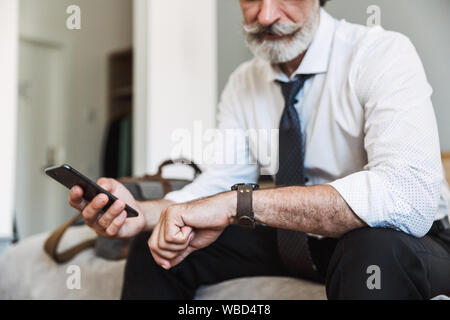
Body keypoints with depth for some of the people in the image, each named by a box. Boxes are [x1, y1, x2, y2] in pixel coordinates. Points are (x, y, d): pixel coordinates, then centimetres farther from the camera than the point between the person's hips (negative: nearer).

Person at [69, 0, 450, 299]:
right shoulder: (243, 84, -1)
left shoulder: (383, 54, -20)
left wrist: (239, 202, -41)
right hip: (296, 238, 5)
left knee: (376, 245, -39)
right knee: (155, 243, -2)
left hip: (393, 244, -4)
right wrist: (143, 213, -24)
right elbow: (221, 184, -3)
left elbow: (410, 194, -35)